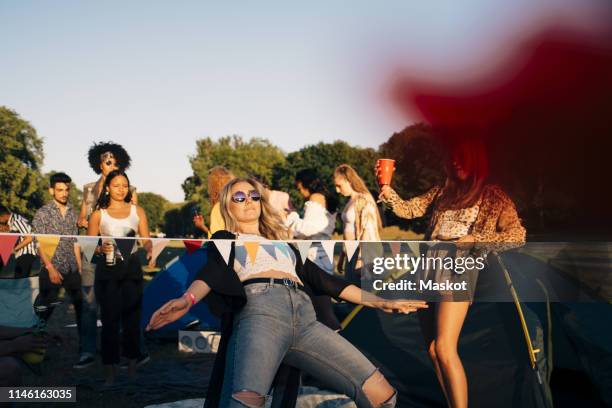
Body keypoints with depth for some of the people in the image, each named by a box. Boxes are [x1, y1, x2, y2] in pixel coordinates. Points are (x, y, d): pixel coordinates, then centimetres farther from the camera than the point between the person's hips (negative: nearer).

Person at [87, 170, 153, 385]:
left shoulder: (137, 211, 9)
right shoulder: (98, 214, 5)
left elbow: (146, 240, 4)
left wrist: (149, 251, -17)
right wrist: (100, 248, -18)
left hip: (131, 269, 1)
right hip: (107, 270, -1)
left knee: (132, 317, 4)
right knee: (110, 319, 0)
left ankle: (132, 367, 15)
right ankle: (110, 371, 7)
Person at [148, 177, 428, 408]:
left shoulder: (282, 242, 40)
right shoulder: (226, 239, 26)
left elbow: (319, 277, 34)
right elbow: (212, 271, 5)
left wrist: (378, 302, 29)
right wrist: (187, 299, -20)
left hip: (304, 315, 5)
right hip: (260, 310, -4)